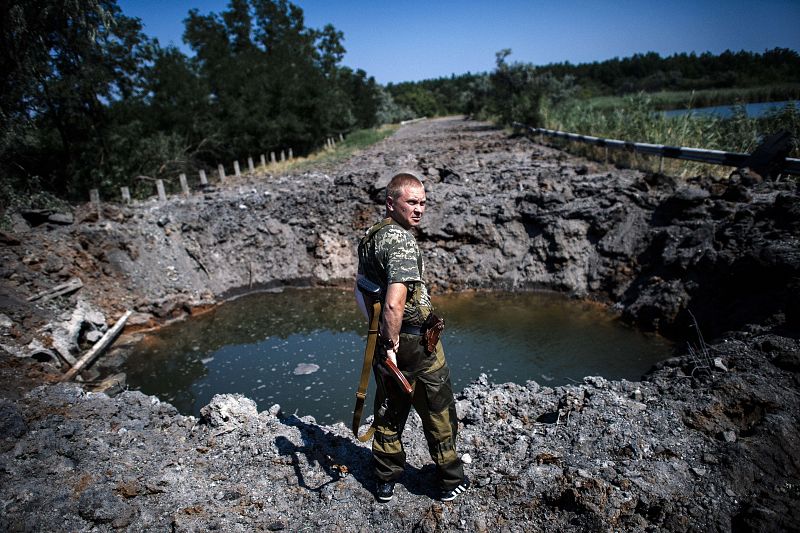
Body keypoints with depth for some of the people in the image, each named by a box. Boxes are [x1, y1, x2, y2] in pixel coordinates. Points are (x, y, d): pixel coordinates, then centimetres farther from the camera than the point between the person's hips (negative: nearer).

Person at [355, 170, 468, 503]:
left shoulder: (370, 237, 7)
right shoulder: (402, 241, -22)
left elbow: (363, 290, 18)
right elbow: (394, 304, -33)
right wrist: (392, 346, -19)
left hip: (386, 339, 8)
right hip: (415, 343, -8)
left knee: (389, 410, 20)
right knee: (438, 413, 12)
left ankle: (386, 481, 35)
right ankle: (450, 481, 30)